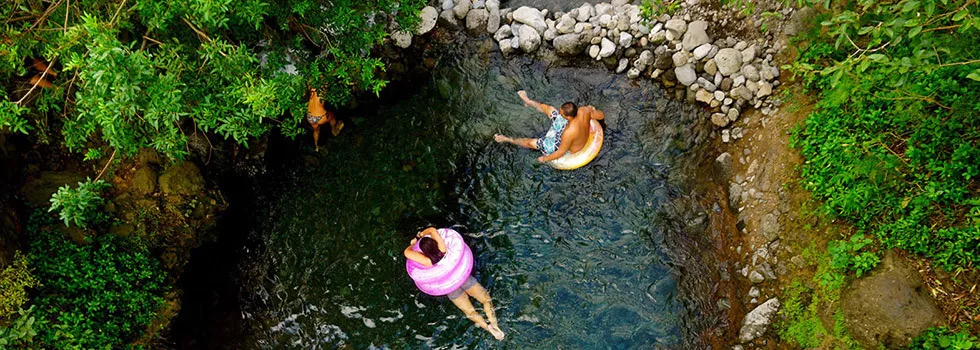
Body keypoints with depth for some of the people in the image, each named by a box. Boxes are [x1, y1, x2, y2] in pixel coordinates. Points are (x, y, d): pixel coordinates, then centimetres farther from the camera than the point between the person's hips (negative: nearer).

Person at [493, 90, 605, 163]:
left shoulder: (569, 133, -46)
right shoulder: (584, 110, -29)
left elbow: (561, 152, -30)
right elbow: (602, 115, -8)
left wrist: (545, 159, -13)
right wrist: (592, 110, 14)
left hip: (570, 148, -6)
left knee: (530, 142, 4)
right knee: (548, 109, 15)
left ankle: (508, 140, 30)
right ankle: (529, 102, 45)